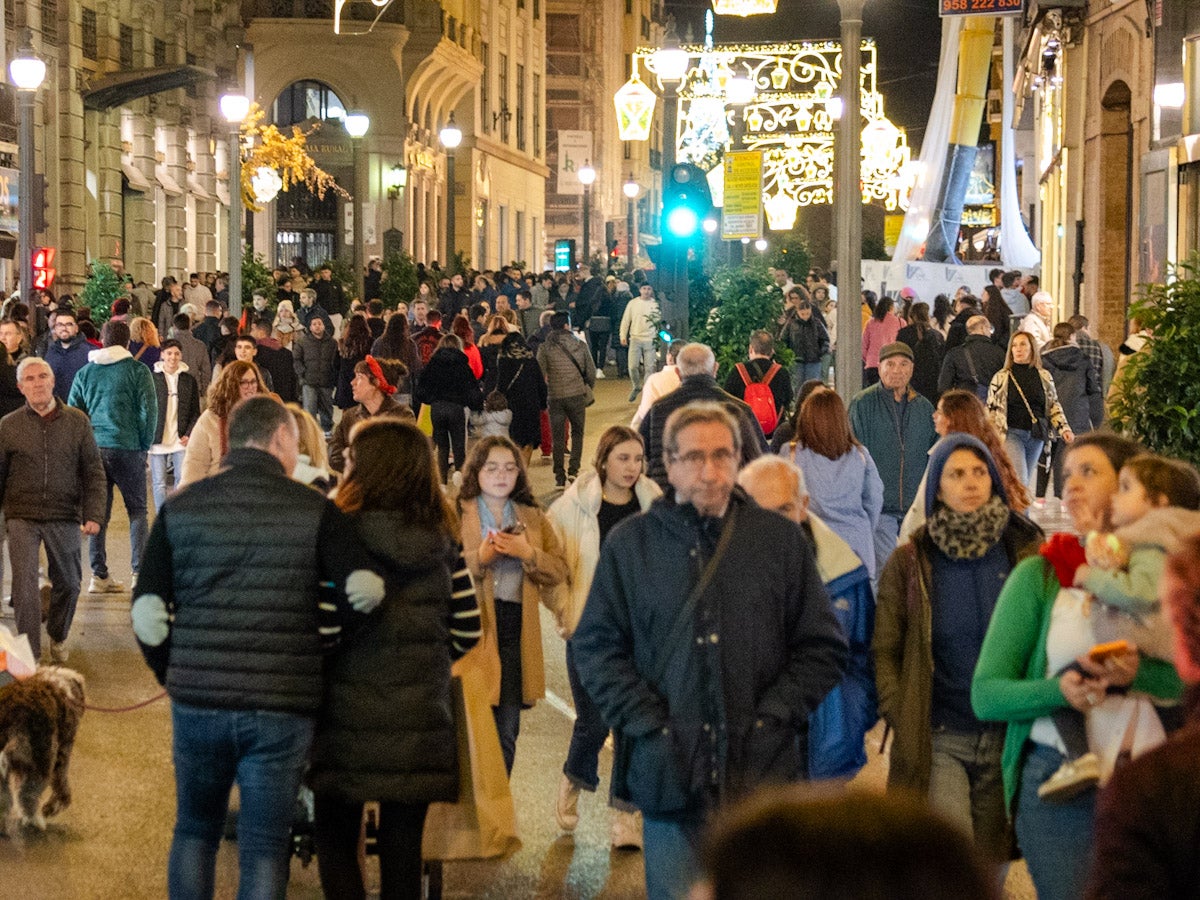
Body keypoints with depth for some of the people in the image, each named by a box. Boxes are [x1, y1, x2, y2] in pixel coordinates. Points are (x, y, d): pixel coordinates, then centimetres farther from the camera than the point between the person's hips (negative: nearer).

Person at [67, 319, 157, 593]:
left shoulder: (85, 372, 9)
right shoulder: (137, 370, -2)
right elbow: (149, 411, -6)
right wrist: (145, 444, 4)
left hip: (93, 448, 3)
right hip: (127, 447, -3)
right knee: (137, 510, 5)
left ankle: (99, 575, 8)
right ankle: (139, 571, -4)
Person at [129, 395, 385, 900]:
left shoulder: (180, 508, 4)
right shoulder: (314, 510, -2)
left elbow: (147, 612, -1)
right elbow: (364, 591, -14)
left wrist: (173, 677, 14)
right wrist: (316, 632, 5)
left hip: (196, 704, 2)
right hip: (282, 707, -2)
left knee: (194, 832, 21)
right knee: (264, 849, 7)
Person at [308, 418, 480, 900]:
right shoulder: (443, 542, 3)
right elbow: (468, 631, 6)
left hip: (348, 711, -4)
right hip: (420, 714, 4)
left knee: (336, 841, 10)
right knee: (403, 844, 10)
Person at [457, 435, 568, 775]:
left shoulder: (533, 518, 17)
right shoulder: (454, 514, 3)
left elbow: (559, 570, 9)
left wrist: (528, 554, -8)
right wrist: (478, 557, -19)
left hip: (515, 628, 4)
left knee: (506, 731, 7)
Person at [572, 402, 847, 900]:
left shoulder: (781, 539, 6)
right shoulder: (631, 542, 5)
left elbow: (823, 648, 8)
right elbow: (596, 648, 5)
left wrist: (771, 721, -4)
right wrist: (648, 728, -6)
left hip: (763, 775, 1)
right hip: (673, 775, 0)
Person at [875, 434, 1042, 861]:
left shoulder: (1026, 551, 4)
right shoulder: (909, 563, 1)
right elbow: (883, 652, 3)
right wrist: (903, 725, -6)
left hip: (1007, 737, 2)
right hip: (937, 740, -2)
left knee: (991, 864, 9)